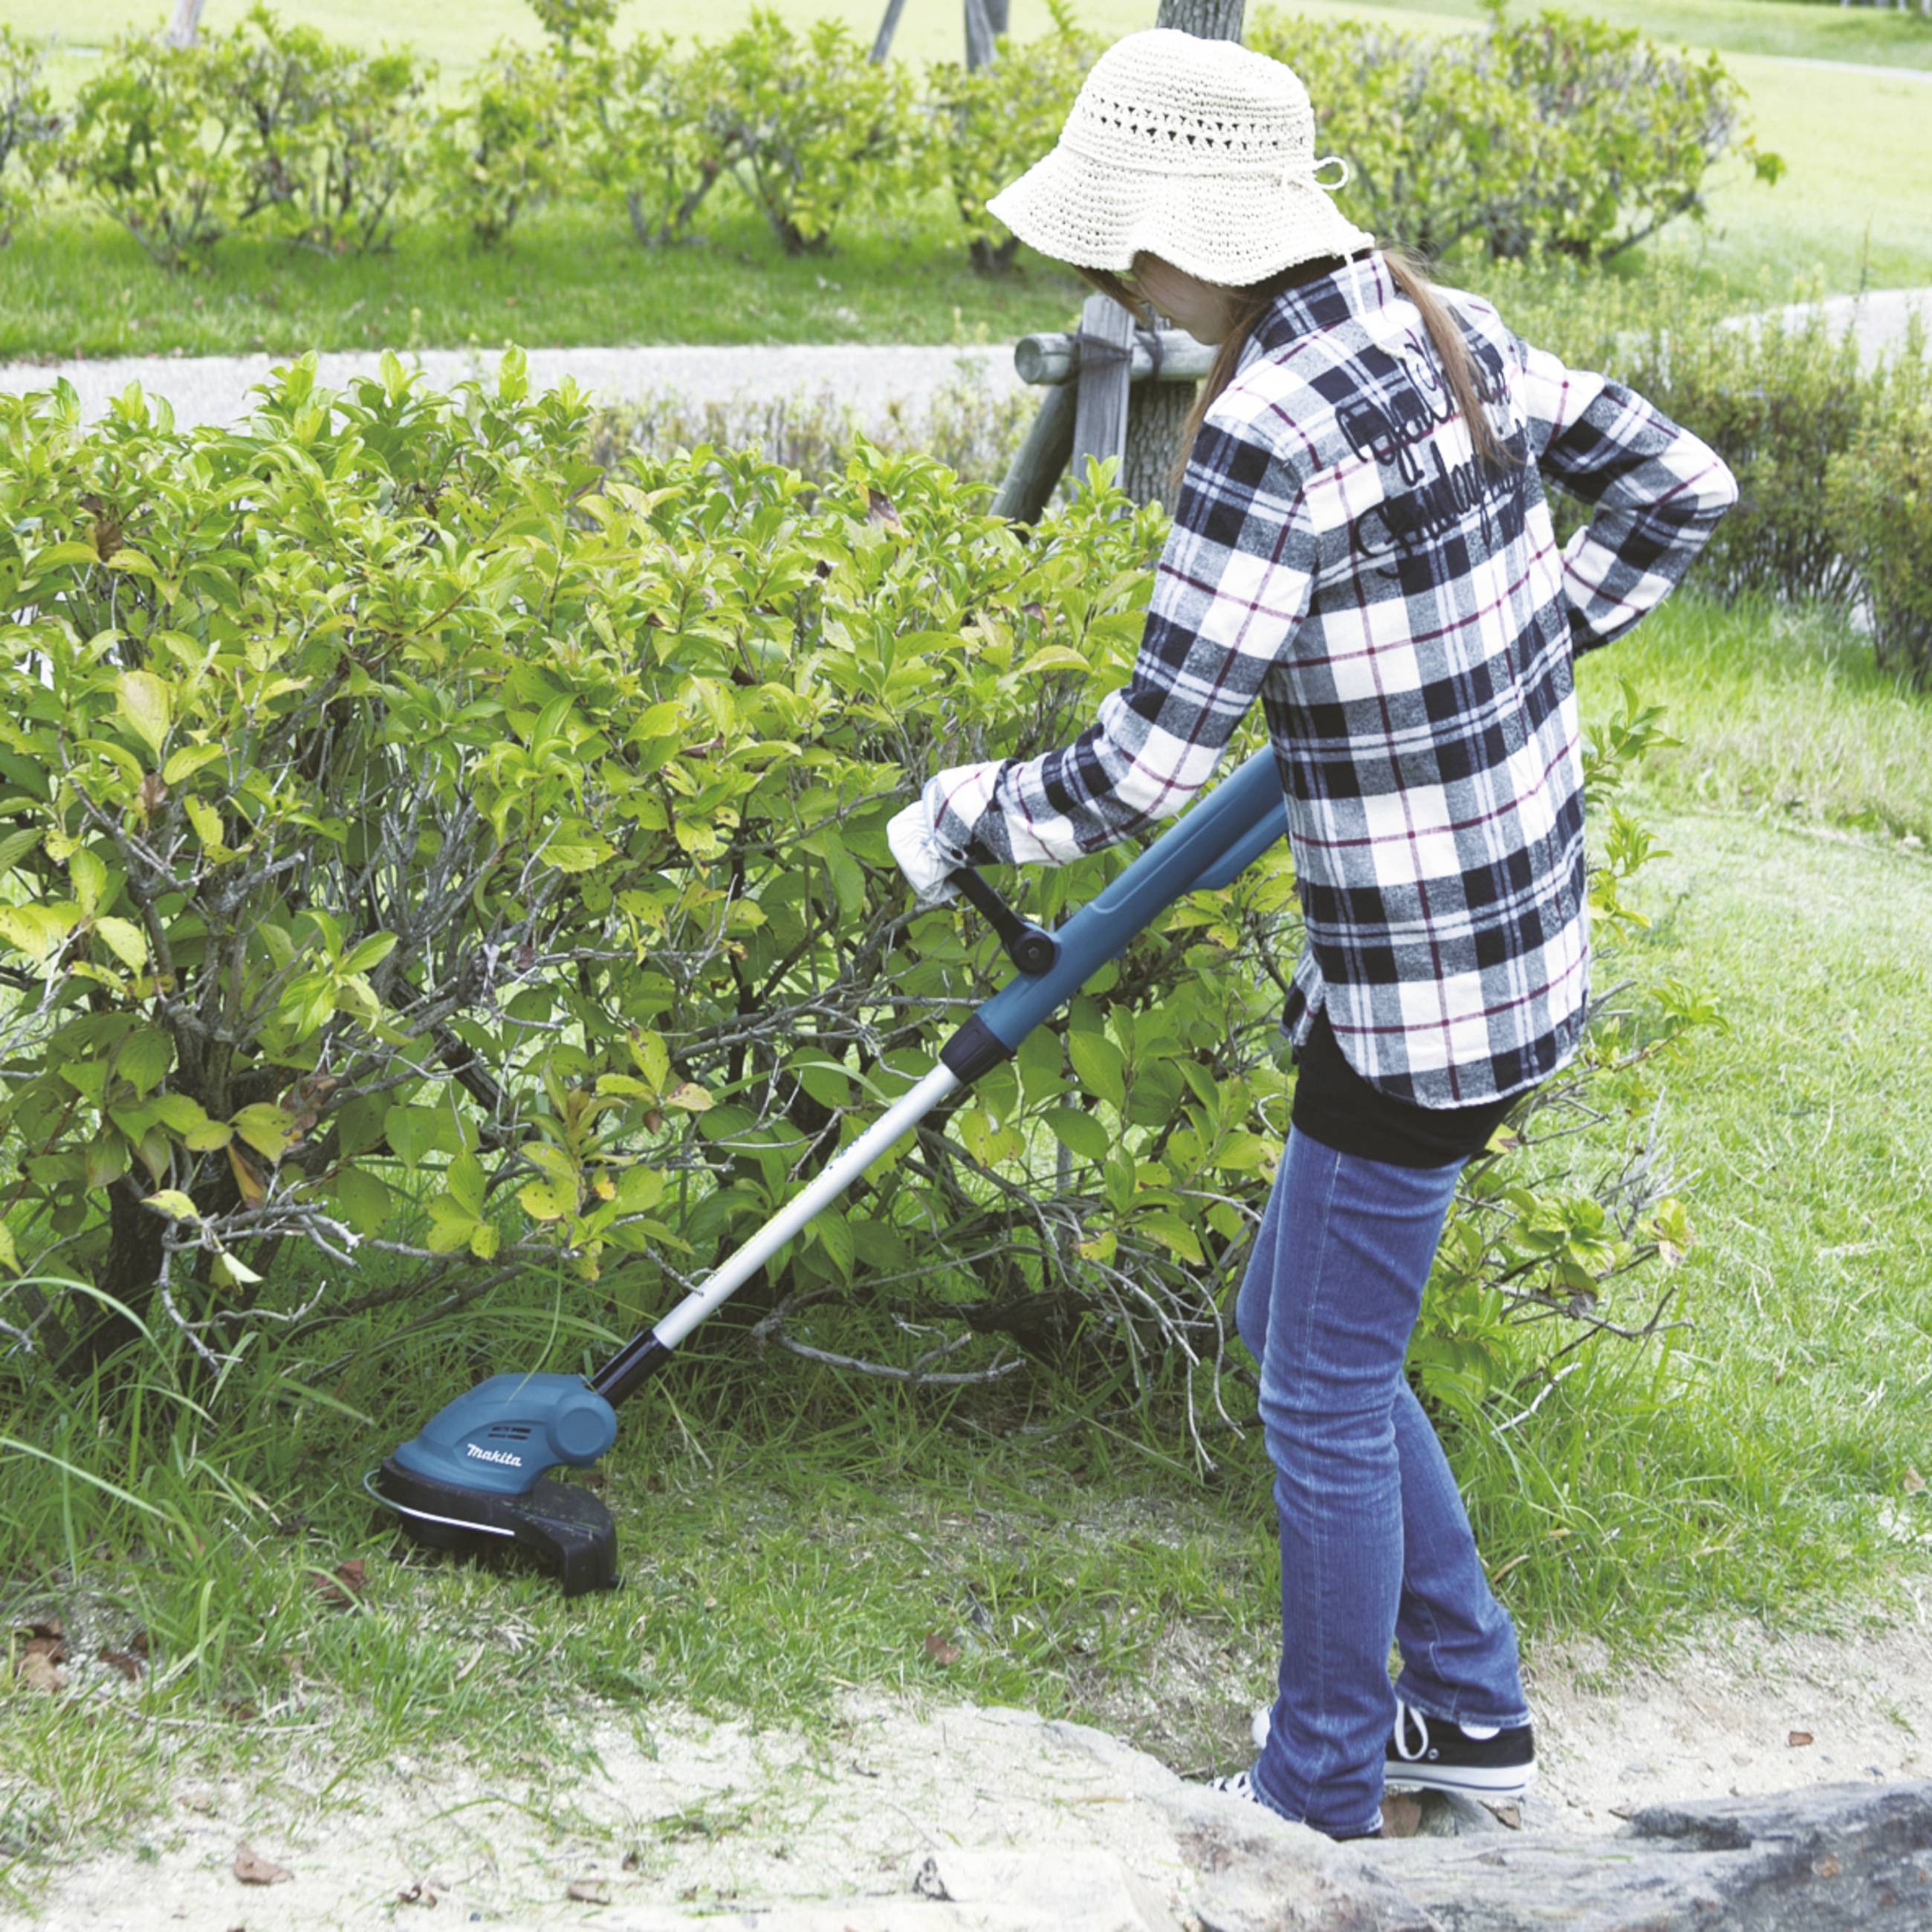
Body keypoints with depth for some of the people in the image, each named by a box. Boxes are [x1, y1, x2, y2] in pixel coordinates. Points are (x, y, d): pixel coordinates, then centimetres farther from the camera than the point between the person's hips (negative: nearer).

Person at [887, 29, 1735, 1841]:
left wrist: (958, 819, -3)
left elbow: (1140, 772, -22)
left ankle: (1319, 1802, 28)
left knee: (1325, 1394, 9)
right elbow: (1677, 484, 12)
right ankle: (1470, 1706, 36)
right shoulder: (1449, 334, 2)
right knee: (1291, 1331, 24)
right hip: (1530, 928, 9)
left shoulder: (1270, 436, -25)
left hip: (1413, 993, -9)